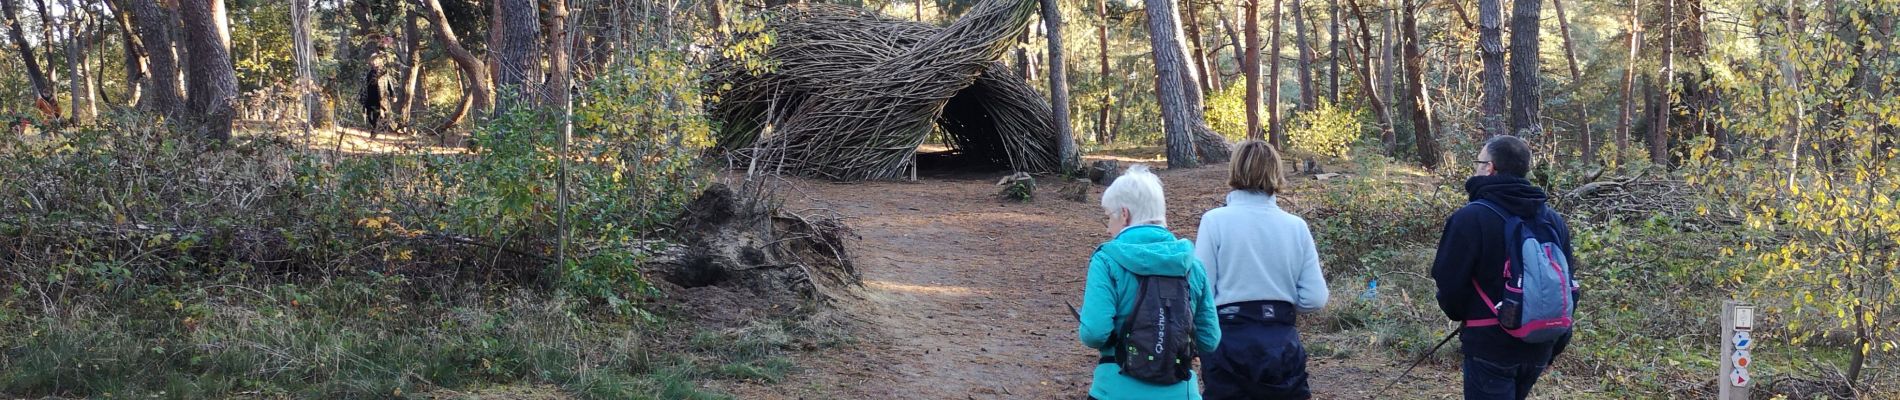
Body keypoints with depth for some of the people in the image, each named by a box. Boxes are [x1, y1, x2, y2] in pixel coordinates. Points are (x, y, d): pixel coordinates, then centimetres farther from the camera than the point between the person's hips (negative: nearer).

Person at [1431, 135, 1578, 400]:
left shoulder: (1471, 218, -15)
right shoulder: (1553, 221, 6)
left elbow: (1449, 284, -12)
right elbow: (1568, 287, 12)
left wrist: (1459, 313, 11)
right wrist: (1555, 345, 21)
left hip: (1491, 348, -6)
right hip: (1539, 350, 7)